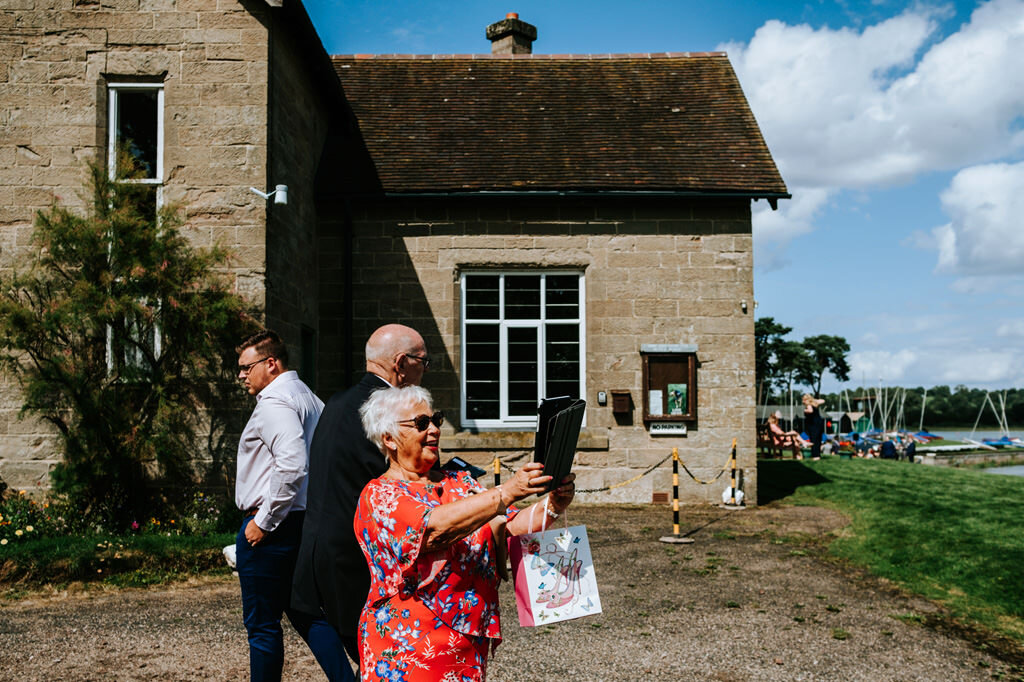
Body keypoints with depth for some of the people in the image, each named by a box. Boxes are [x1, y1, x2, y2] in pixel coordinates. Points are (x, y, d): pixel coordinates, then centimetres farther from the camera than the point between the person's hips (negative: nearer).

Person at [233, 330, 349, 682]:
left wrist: (264, 521, -19)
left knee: (262, 624, 2)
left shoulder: (274, 402, -15)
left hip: (270, 527, -10)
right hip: (303, 520, 10)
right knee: (305, 613, 15)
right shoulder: (309, 398, 15)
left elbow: (291, 466, -28)